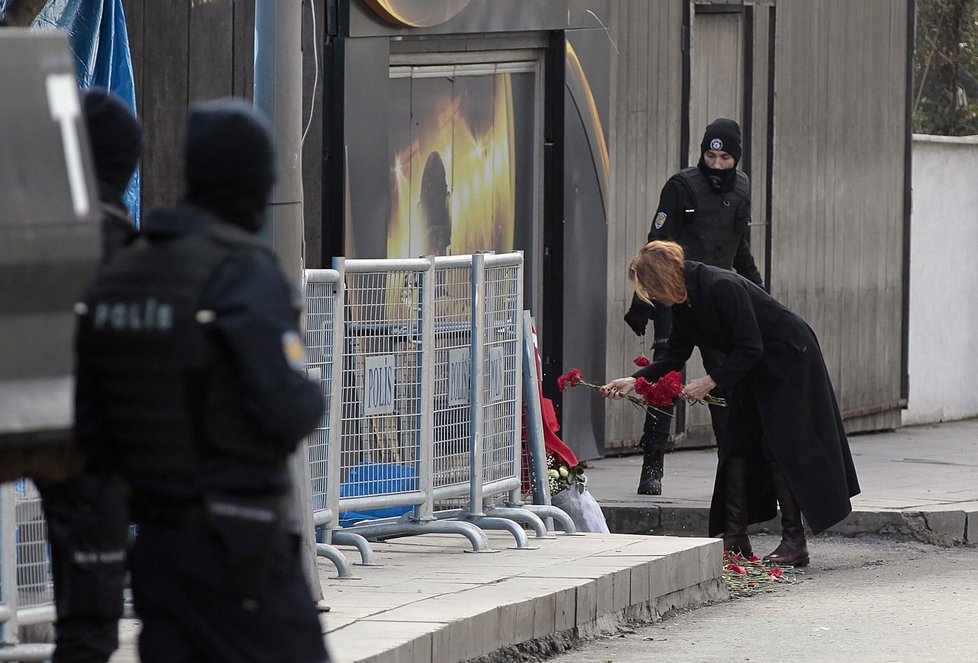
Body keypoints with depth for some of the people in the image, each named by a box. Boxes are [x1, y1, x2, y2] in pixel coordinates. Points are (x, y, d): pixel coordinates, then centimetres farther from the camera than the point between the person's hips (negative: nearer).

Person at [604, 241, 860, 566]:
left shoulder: (722, 288, -29)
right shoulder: (683, 303, -2)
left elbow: (750, 349, -28)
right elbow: (674, 357, 6)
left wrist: (710, 381, -27)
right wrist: (635, 380, -6)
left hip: (790, 362, -9)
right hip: (755, 370, 9)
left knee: (780, 447, -11)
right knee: (737, 445, 4)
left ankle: (794, 542, -8)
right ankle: (735, 538, 4)